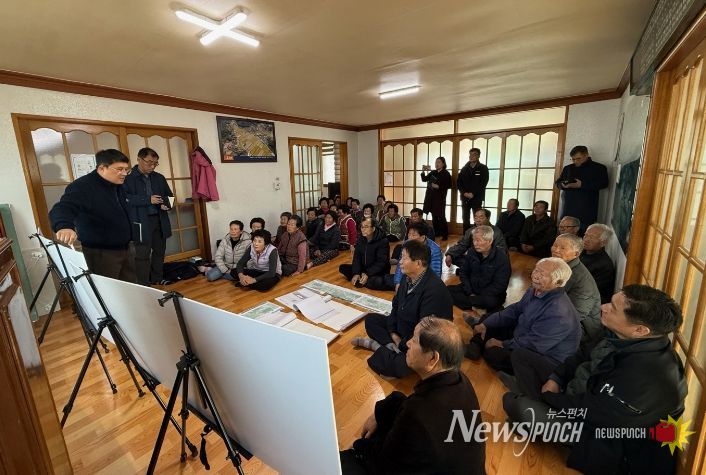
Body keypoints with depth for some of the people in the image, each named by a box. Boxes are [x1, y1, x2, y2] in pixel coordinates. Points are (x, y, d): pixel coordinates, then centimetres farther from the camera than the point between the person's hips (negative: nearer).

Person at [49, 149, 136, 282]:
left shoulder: (119, 185, 8)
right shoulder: (82, 186, -17)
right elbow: (62, 208, -32)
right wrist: (64, 226, -51)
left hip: (127, 248, 7)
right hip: (102, 253, -7)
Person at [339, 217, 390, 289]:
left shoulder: (383, 241, -18)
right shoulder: (361, 239, 0)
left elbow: (381, 262, -21)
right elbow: (356, 257, -3)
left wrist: (367, 274, -29)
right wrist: (356, 273, -18)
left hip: (378, 272, -5)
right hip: (363, 269, 6)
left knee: (378, 282, -38)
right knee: (342, 268, -7)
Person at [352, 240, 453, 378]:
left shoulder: (434, 290, -31)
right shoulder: (407, 278, -4)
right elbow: (396, 305, 9)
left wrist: (402, 345, -16)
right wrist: (392, 332, -1)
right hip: (401, 329, 9)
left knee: (399, 367, -33)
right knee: (371, 319, 6)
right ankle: (392, 347, -10)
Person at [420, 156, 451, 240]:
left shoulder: (446, 174, -3)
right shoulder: (433, 172, 12)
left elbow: (449, 185, -9)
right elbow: (424, 179, 12)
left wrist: (439, 187, -18)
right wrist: (423, 172, -4)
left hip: (440, 198, -6)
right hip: (431, 197, 6)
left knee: (441, 216, -5)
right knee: (434, 216, 11)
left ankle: (445, 235, 2)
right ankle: (436, 233, 20)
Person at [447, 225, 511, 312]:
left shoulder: (502, 258, -15)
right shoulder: (472, 252, -1)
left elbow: (499, 286, -17)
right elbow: (464, 273, 6)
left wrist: (478, 296, -20)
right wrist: (470, 293, -7)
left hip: (490, 294, -4)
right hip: (471, 290, 5)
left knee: (490, 301, -39)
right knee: (448, 290, -17)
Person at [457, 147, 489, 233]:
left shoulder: (483, 168, 2)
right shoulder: (464, 168, 13)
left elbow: (483, 184, -7)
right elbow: (458, 182, 6)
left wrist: (473, 194, -16)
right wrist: (464, 193, -9)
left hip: (476, 198, -3)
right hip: (465, 198, 4)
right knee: (465, 219, 7)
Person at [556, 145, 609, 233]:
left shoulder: (599, 168, 7)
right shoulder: (568, 168, 19)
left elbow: (603, 183, -6)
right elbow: (558, 182, 21)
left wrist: (582, 185, -18)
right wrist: (563, 185, -4)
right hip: (567, 209, 4)